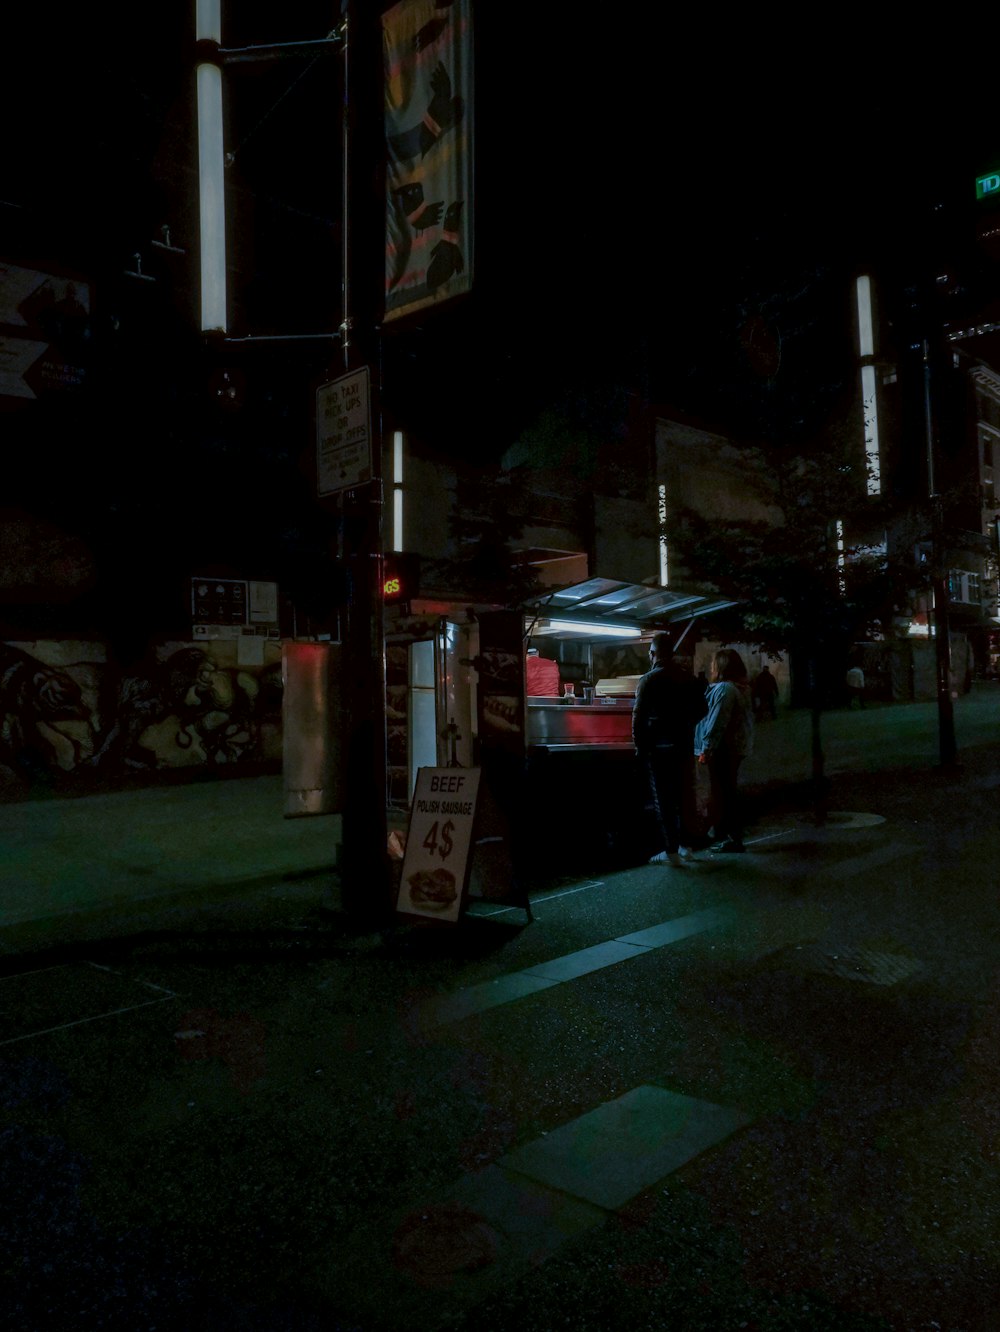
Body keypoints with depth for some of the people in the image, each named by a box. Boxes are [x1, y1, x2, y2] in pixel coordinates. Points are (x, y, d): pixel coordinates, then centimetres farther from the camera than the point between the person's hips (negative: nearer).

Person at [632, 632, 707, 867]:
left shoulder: (648, 680, -11)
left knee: (662, 799, 0)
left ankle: (671, 851, -1)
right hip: (684, 745, 5)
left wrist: (639, 744, -5)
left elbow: (639, 715, -14)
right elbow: (700, 709, 11)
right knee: (682, 795, 14)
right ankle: (685, 845, 20)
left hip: (658, 747, -5)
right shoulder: (689, 678, 6)